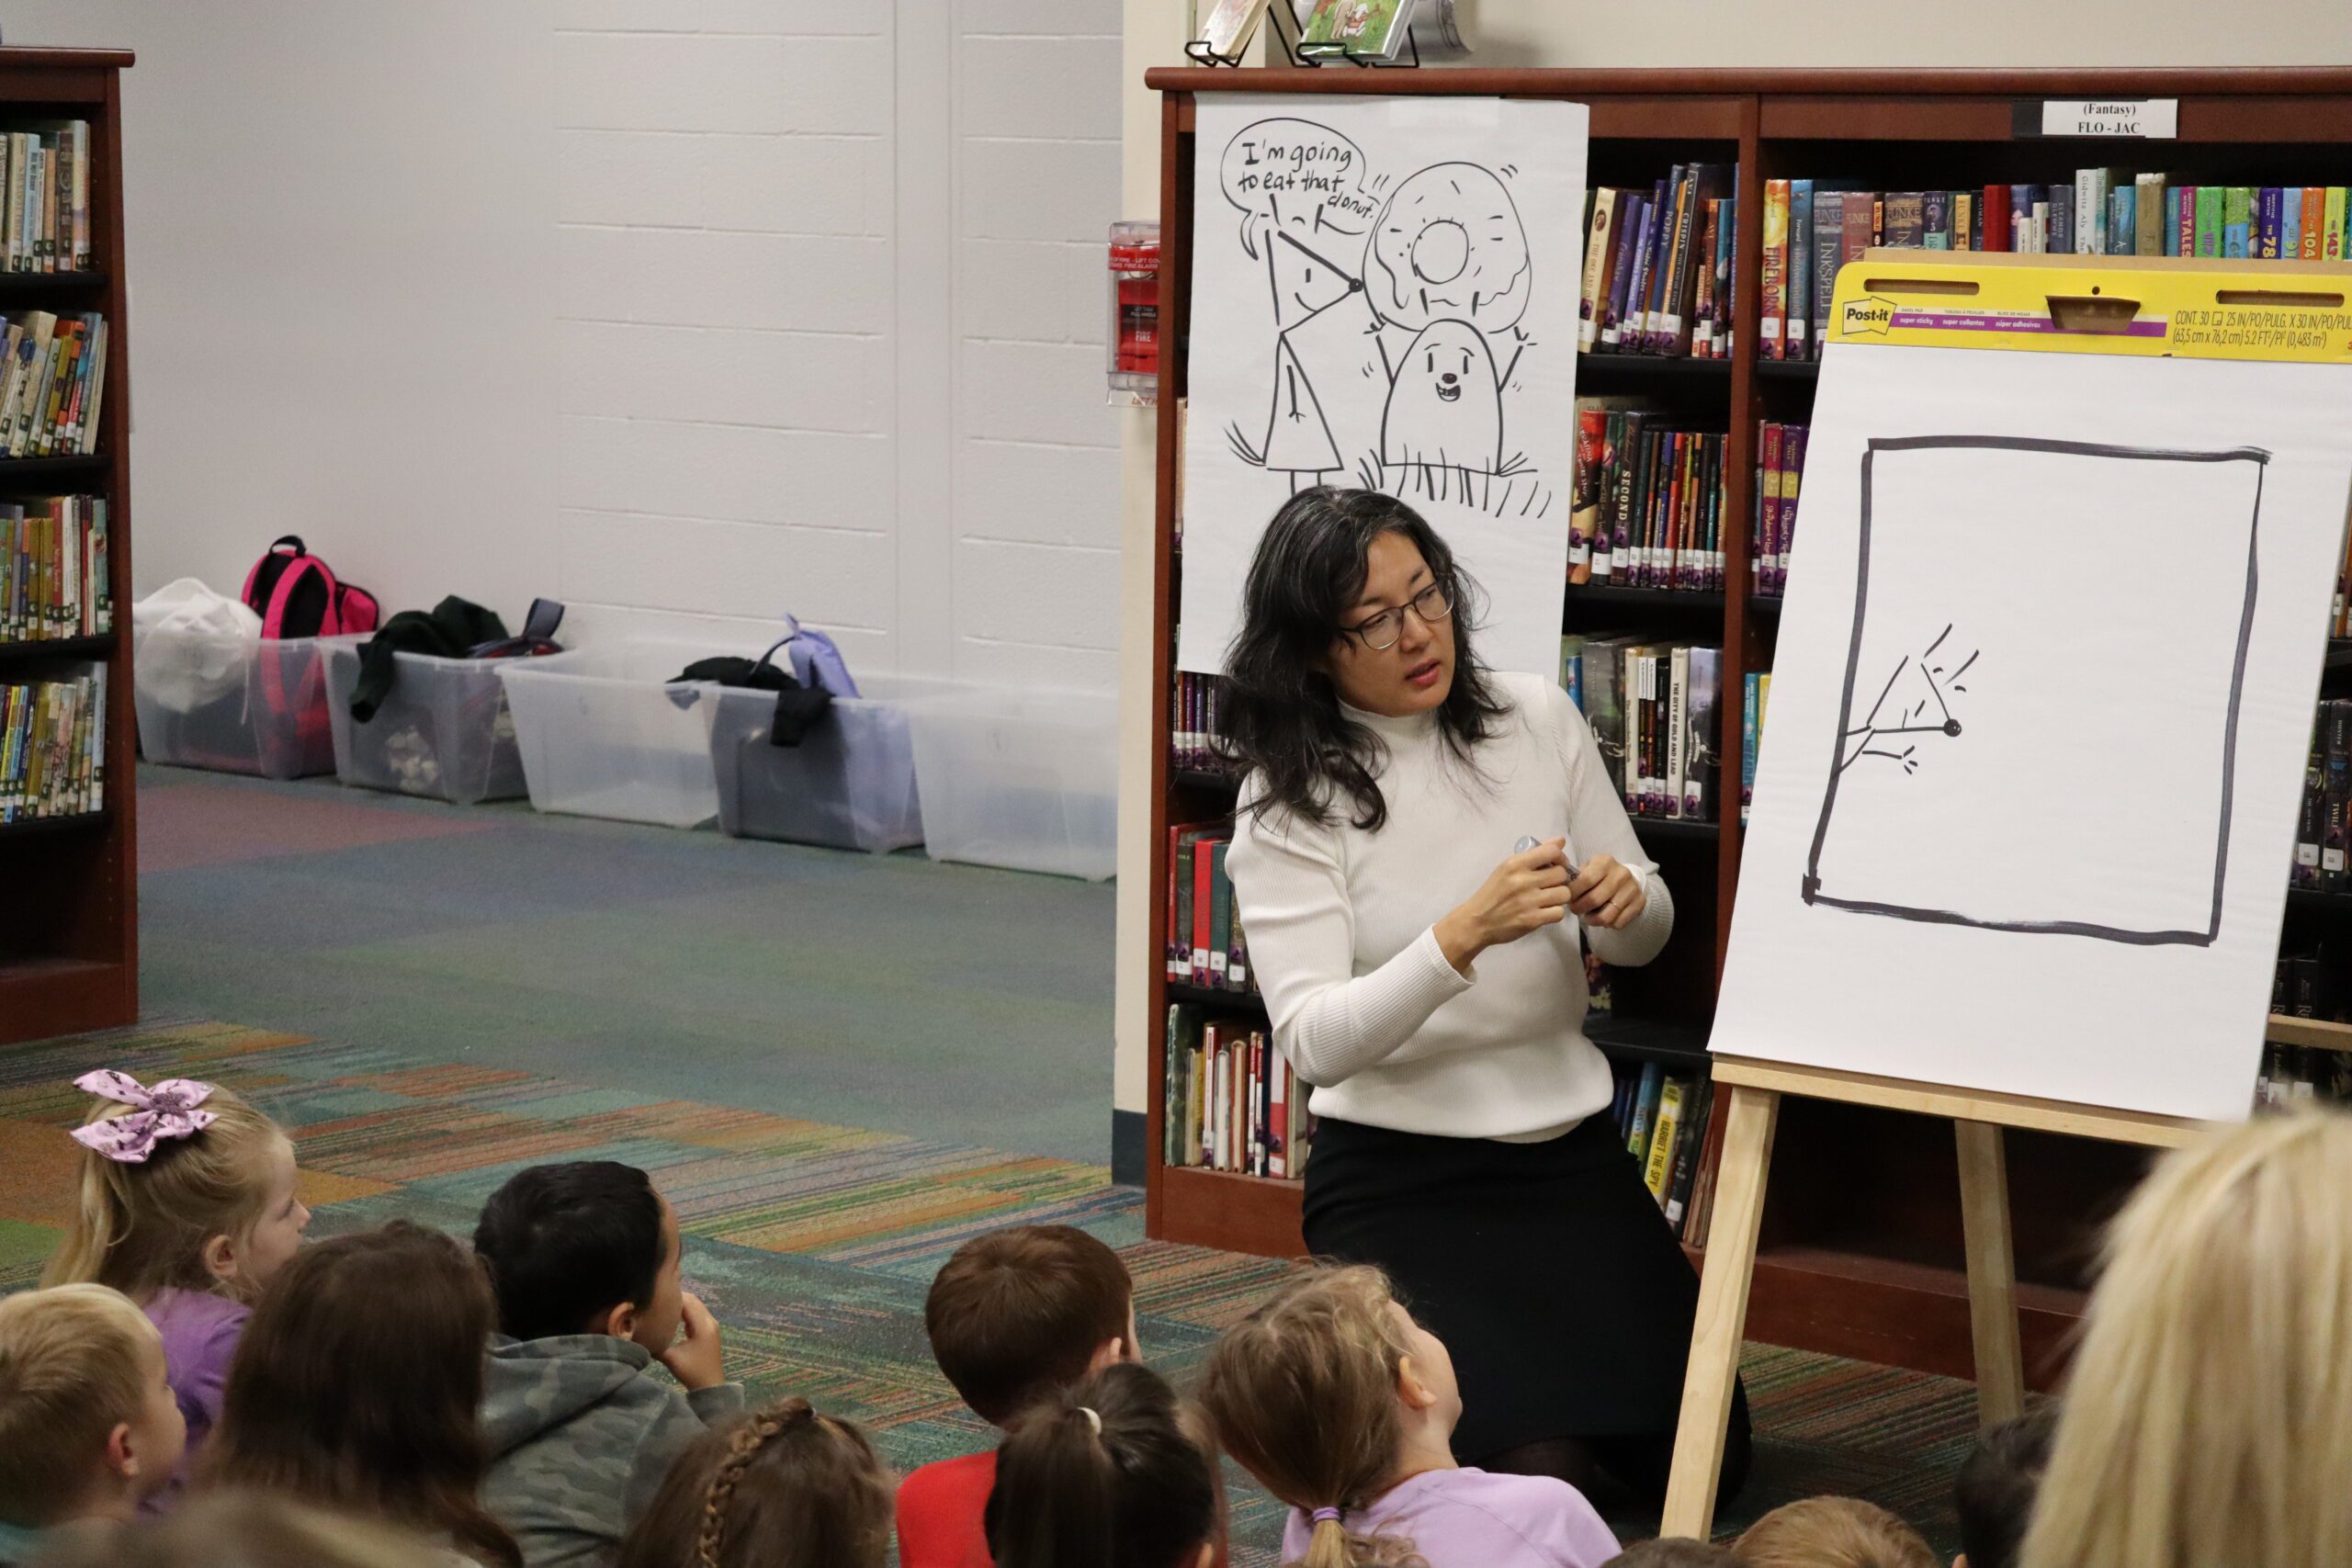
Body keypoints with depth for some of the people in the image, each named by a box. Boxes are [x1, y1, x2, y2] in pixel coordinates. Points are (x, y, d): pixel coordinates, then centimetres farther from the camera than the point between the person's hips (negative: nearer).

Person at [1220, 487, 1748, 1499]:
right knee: (1532, 1473, -16)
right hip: (1396, 1177, -4)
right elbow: (1315, 1042, -21)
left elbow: (1643, 940, 9)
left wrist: (1625, 900, -15)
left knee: (1701, 1456, 1)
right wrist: (1464, 935, -34)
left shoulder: (1537, 719, -1)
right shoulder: (1288, 801, -12)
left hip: (1567, 1149, 4)